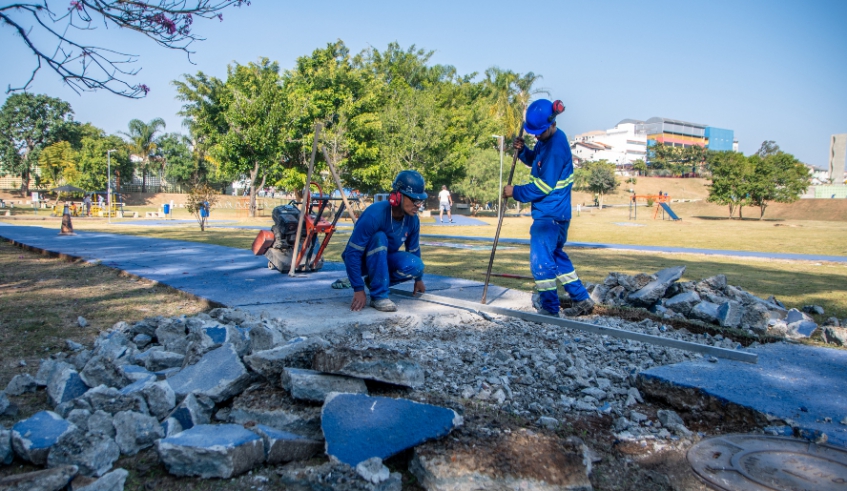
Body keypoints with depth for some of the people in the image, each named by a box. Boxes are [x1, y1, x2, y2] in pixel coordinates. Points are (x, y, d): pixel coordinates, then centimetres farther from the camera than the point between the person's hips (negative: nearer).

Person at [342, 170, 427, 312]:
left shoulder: (413, 220, -13)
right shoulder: (374, 214, -32)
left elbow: (414, 250, 5)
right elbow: (352, 253, -30)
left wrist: (418, 279, 15)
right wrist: (359, 289, -31)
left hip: (384, 261, 5)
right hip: (361, 261, -5)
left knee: (416, 265, -24)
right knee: (379, 238, -35)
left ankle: (373, 280, 2)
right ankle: (379, 296, -28)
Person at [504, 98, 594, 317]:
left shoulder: (556, 147, -21)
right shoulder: (547, 140, 8)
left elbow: (544, 186, -20)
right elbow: (536, 161, 23)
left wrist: (515, 192, -11)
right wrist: (522, 150, 3)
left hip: (549, 214, -11)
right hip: (556, 213, 11)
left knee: (541, 260, -5)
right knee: (555, 256, 19)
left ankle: (550, 309, 5)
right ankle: (582, 300, 26)